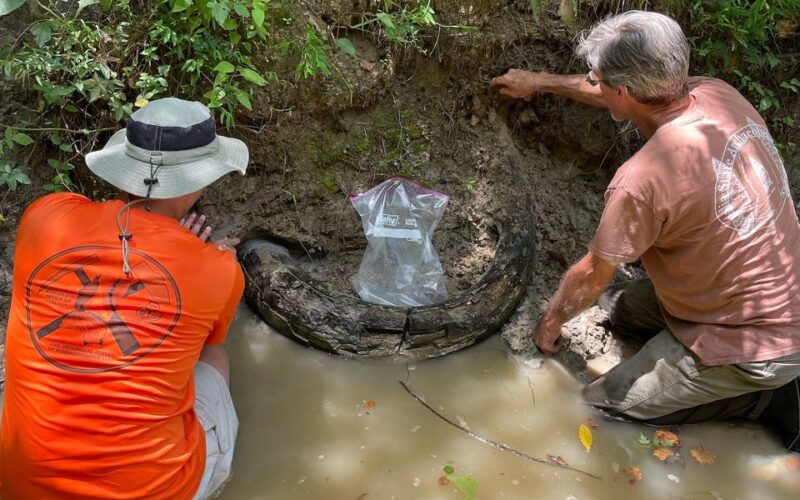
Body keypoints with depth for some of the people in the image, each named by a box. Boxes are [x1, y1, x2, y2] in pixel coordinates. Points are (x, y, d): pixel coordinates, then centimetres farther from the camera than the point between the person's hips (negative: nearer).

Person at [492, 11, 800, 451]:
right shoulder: (718, 95, -9)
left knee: (605, 399, 3)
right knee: (618, 304, 21)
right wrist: (541, 82, 23)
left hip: (753, 344, -8)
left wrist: (550, 321, 6)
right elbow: (633, 96, 13)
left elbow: (592, 277, -15)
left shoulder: (641, 180, -32)